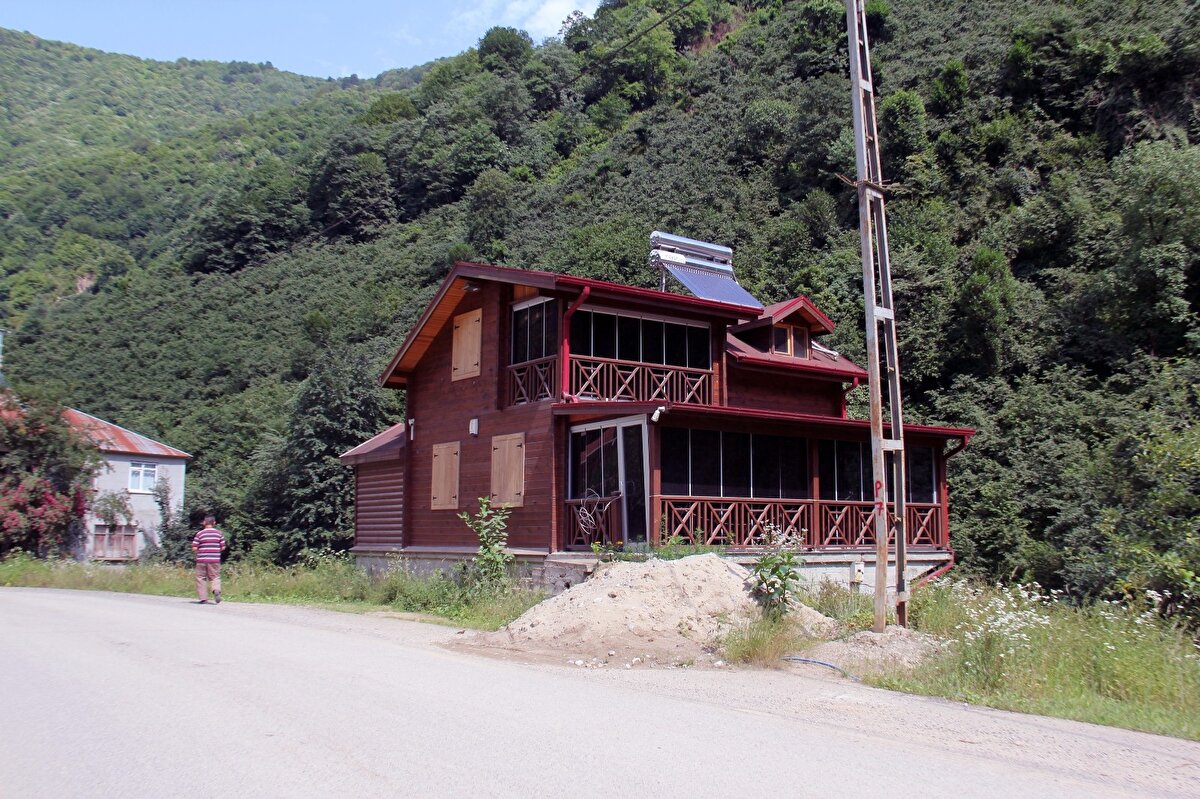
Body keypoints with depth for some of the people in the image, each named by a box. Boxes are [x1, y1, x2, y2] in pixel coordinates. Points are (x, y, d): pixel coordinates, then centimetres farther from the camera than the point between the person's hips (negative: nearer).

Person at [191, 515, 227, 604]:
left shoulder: (199, 534, -4)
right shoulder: (219, 533, 2)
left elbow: (194, 548, -5)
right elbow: (223, 547, 3)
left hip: (202, 559, -1)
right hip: (215, 560, 1)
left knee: (201, 578, 9)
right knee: (215, 577, 8)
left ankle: (203, 598, 6)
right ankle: (216, 590, -22)